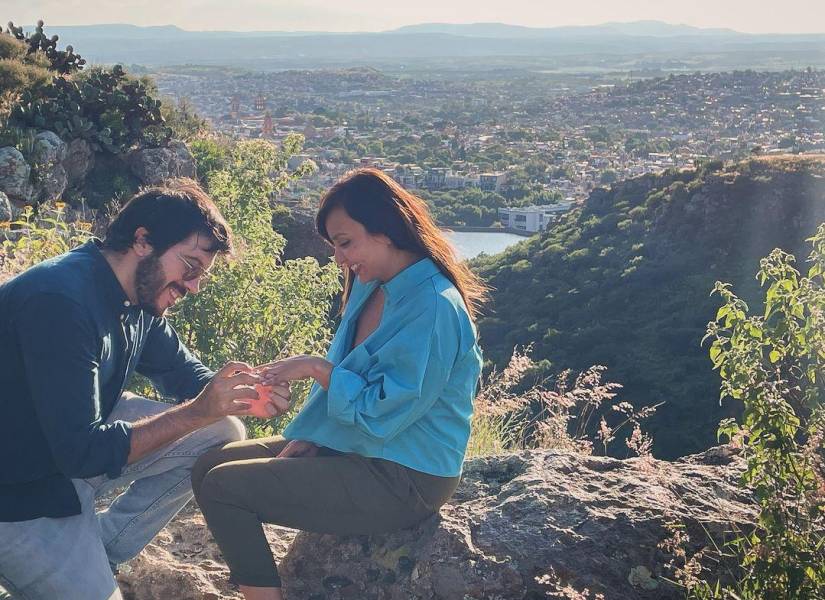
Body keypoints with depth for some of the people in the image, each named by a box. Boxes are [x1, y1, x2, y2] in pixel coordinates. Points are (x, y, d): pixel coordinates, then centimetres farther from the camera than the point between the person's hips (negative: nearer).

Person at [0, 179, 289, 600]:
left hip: (80, 443, 9)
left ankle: (95, 555, 4)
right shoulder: (60, 301, -30)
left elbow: (183, 373, 10)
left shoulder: (140, 297, -1)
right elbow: (81, 451, -32)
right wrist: (198, 412, -31)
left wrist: (245, 394, -12)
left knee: (223, 435, 1)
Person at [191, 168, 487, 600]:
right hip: (347, 446, 10)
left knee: (221, 488, -12)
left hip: (402, 482, -10)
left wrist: (317, 368, -17)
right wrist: (310, 436, 1)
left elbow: (381, 416, -24)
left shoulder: (433, 308, -23)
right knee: (210, 465, 9)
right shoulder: (371, 288, 6)